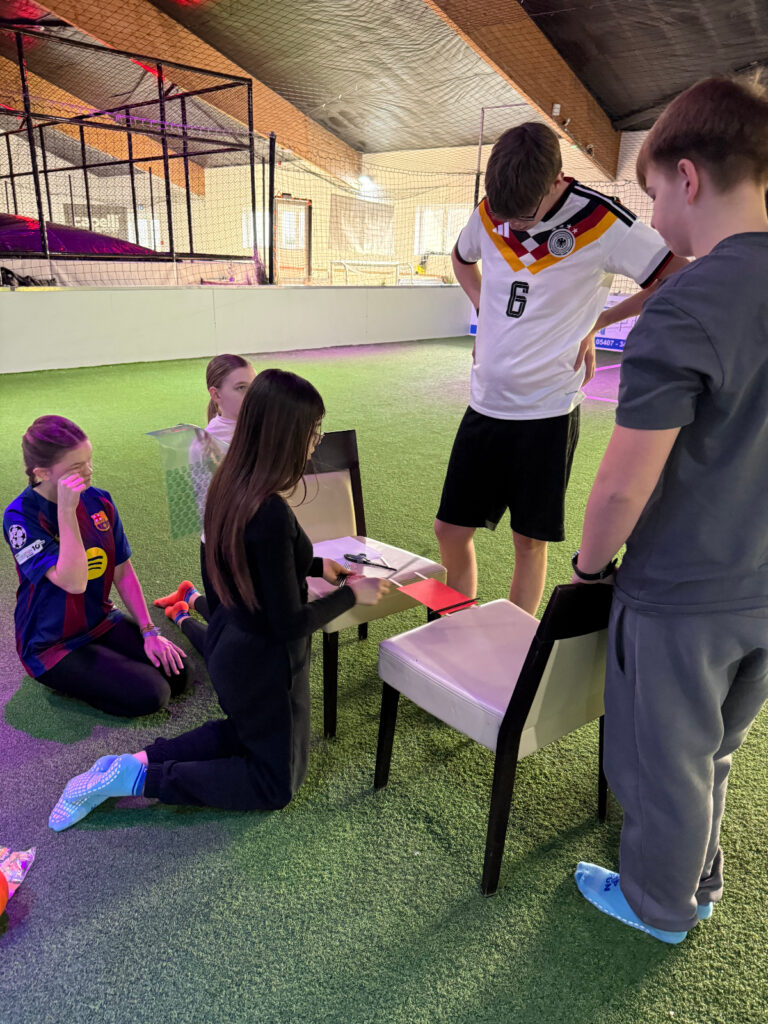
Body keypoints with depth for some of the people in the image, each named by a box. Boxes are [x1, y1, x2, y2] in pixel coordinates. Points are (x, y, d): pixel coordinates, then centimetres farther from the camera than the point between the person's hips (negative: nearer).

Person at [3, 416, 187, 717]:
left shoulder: (99, 501, -4)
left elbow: (122, 571, 2)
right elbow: (73, 582, -31)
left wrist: (149, 631, -3)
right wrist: (66, 511, -35)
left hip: (102, 622, 6)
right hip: (53, 645, -5)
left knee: (177, 675, -8)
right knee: (148, 695, -17)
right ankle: (65, 679, 6)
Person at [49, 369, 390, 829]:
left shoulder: (229, 485, -7)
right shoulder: (272, 515, -33)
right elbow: (290, 623, -25)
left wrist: (315, 566, 12)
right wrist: (352, 594, -12)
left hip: (230, 643, 8)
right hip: (265, 662, -8)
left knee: (248, 732, 33)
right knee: (276, 783, 16)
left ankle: (139, 760, 18)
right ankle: (140, 778, 5)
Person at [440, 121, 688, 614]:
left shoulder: (601, 222, -13)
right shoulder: (488, 213, 1)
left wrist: (594, 322, -4)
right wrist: (488, 312, 9)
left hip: (548, 411, -4)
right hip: (485, 403, 5)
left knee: (530, 540, 6)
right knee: (450, 528, 8)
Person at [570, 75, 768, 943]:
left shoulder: (685, 310, -24)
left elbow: (624, 486, -24)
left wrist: (590, 562, -6)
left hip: (680, 597, -7)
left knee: (661, 764, 16)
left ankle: (659, 906, 41)